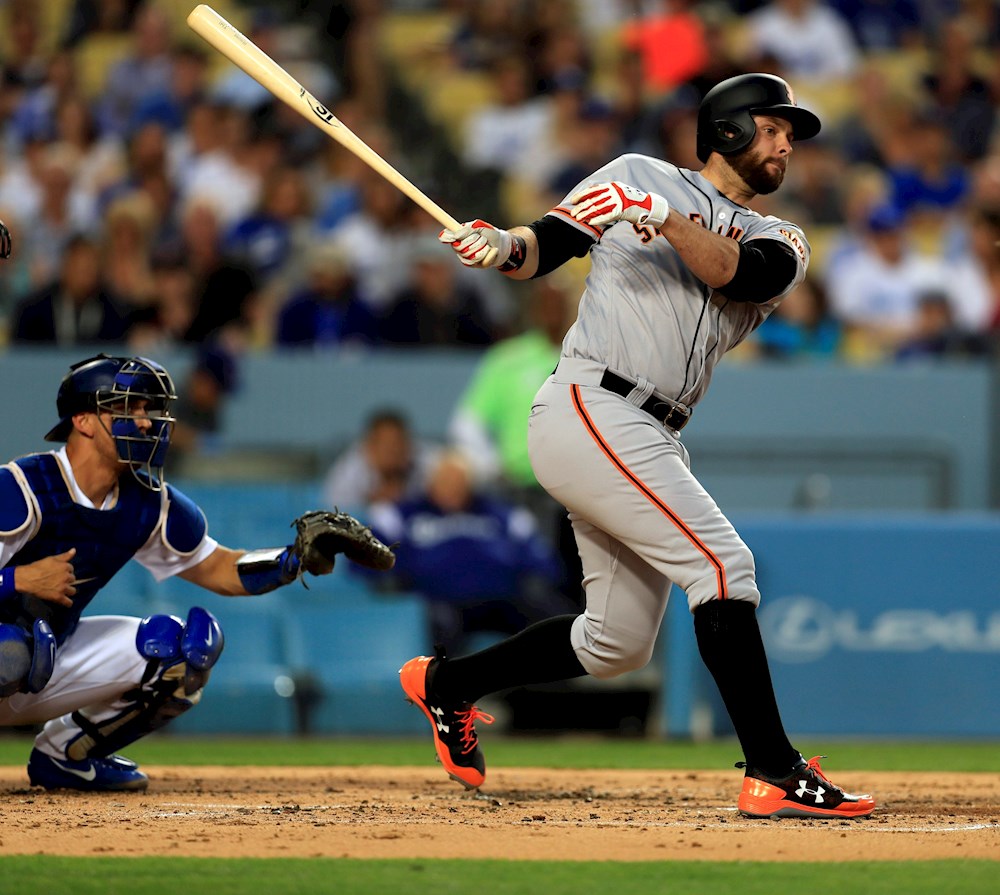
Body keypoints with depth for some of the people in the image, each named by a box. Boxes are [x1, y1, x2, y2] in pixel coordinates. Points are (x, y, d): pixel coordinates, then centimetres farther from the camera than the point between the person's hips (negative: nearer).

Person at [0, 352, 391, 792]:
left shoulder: (148, 504, -1)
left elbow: (218, 570, 8)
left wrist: (299, 557, -6)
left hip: (52, 661, 7)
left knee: (189, 644, -3)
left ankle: (64, 753, 7)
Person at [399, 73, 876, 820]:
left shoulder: (781, 243, 16)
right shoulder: (638, 179, 7)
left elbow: (738, 274, -7)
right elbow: (546, 248, 5)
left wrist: (667, 220, -22)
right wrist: (504, 245, -17)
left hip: (650, 442, 7)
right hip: (590, 411, -7)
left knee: (618, 645, 13)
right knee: (722, 563, -19)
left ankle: (445, 682, 32)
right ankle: (775, 774, -21)